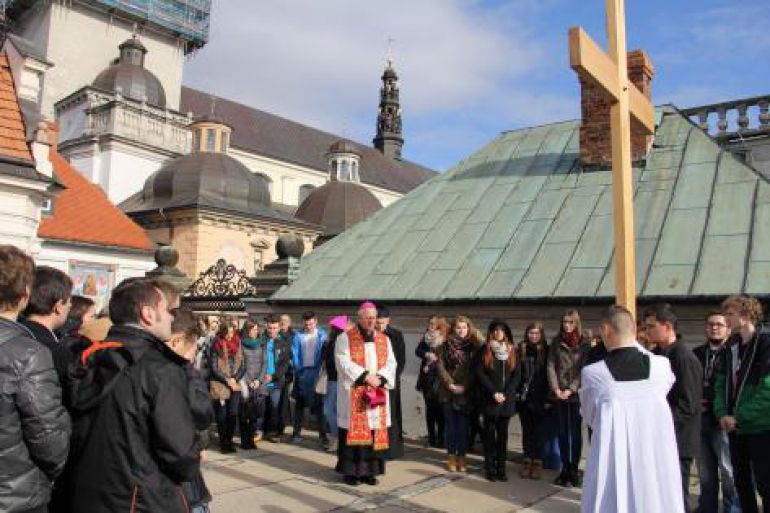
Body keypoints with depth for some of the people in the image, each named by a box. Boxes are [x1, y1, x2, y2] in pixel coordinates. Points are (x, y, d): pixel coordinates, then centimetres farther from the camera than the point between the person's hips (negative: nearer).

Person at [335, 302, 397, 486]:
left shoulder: (384, 339, 13)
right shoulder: (345, 337, 0)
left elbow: (391, 363, 6)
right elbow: (343, 362, -10)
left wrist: (379, 378, -12)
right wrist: (365, 376, -17)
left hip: (377, 393, 4)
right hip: (353, 393, -3)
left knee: (375, 431, 3)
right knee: (354, 430, -3)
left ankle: (369, 470, 12)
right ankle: (351, 470, 7)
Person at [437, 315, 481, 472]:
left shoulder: (473, 346, 4)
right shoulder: (445, 346, 4)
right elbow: (440, 366, -1)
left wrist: (464, 386, -9)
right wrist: (450, 384, -10)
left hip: (466, 393, 0)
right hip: (448, 392, 0)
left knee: (463, 426, 0)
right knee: (451, 425, 3)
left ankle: (461, 458, 10)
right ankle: (451, 457, 12)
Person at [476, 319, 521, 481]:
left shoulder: (512, 350, 9)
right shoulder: (484, 350, 0)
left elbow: (517, 375, 4)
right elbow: (480, 374, -6)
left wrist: (506, 394, -7)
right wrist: (494, 392, -12)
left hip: (507, 400, 2)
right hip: (489, 400, -2)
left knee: (503, 433, 6)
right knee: (490, 433, 2)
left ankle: (501, 467, 12)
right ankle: (490, 467, 8)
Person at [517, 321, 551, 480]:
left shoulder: (546, 351, -1)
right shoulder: (521, 350, 4)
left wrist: (548, 398, -8)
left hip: (540, 398, -2)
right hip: (524, 397, 2)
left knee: (539, 430, 5)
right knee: (526, 429, 10)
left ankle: (538, 462, 13)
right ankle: (527, 460, 18)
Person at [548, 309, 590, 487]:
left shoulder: (584, 345, 0)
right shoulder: (556, 343, 7)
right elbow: (551, 367, 2)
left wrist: (571, 390, -13)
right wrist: (556, 389, -9)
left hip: (576, 395, -2)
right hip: (559, 396, 2)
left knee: (576, 433, 3)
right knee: (562, 432, 8)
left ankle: (574, 469, 11)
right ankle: (565, 468, 17)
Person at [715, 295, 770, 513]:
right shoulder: (731, 347, 11)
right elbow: (721, 383, 10)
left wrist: (739, 417, -17)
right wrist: (722, 413, -6)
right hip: (735, 428, 7)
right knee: (742, 482, 15)